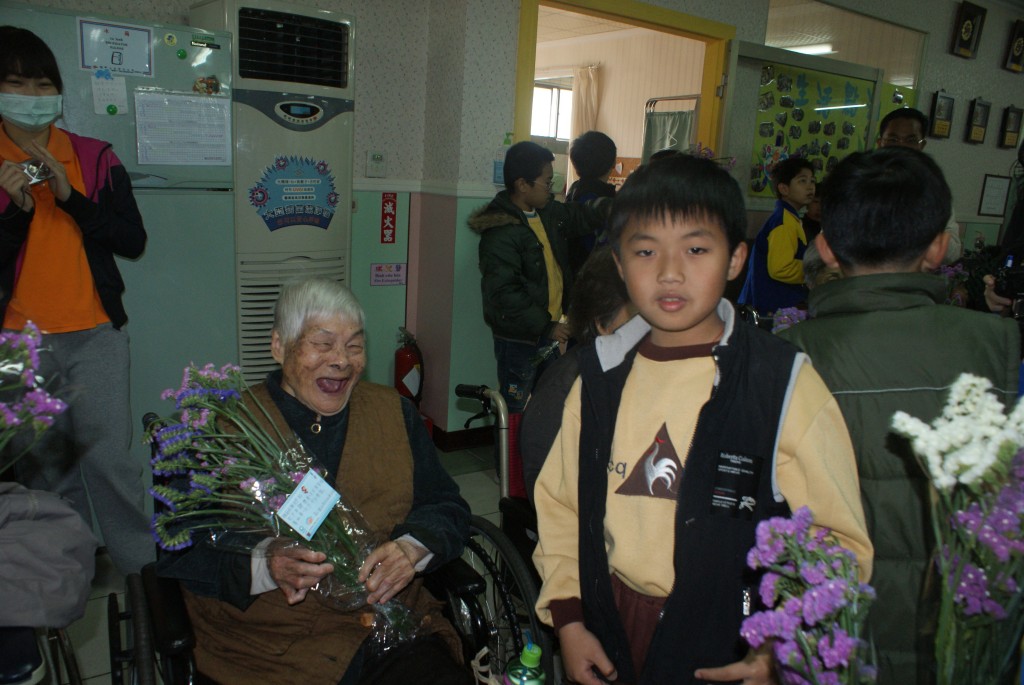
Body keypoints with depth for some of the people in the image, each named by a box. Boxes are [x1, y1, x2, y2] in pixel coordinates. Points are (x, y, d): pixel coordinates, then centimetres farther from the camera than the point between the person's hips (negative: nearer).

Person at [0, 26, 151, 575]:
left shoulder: (95, 158, 4)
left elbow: (133, 241, -3)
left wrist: (70, 196, -14)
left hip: (95, 333, -1)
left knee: (109, 455, -4)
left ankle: (141, 569, 9)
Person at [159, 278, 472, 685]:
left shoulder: (394, 412, 12)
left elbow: (447, 507, 12)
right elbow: (176, 554, -1)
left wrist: (412, 548, -10)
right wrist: (263, 567, -19)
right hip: (267, 647, -1)